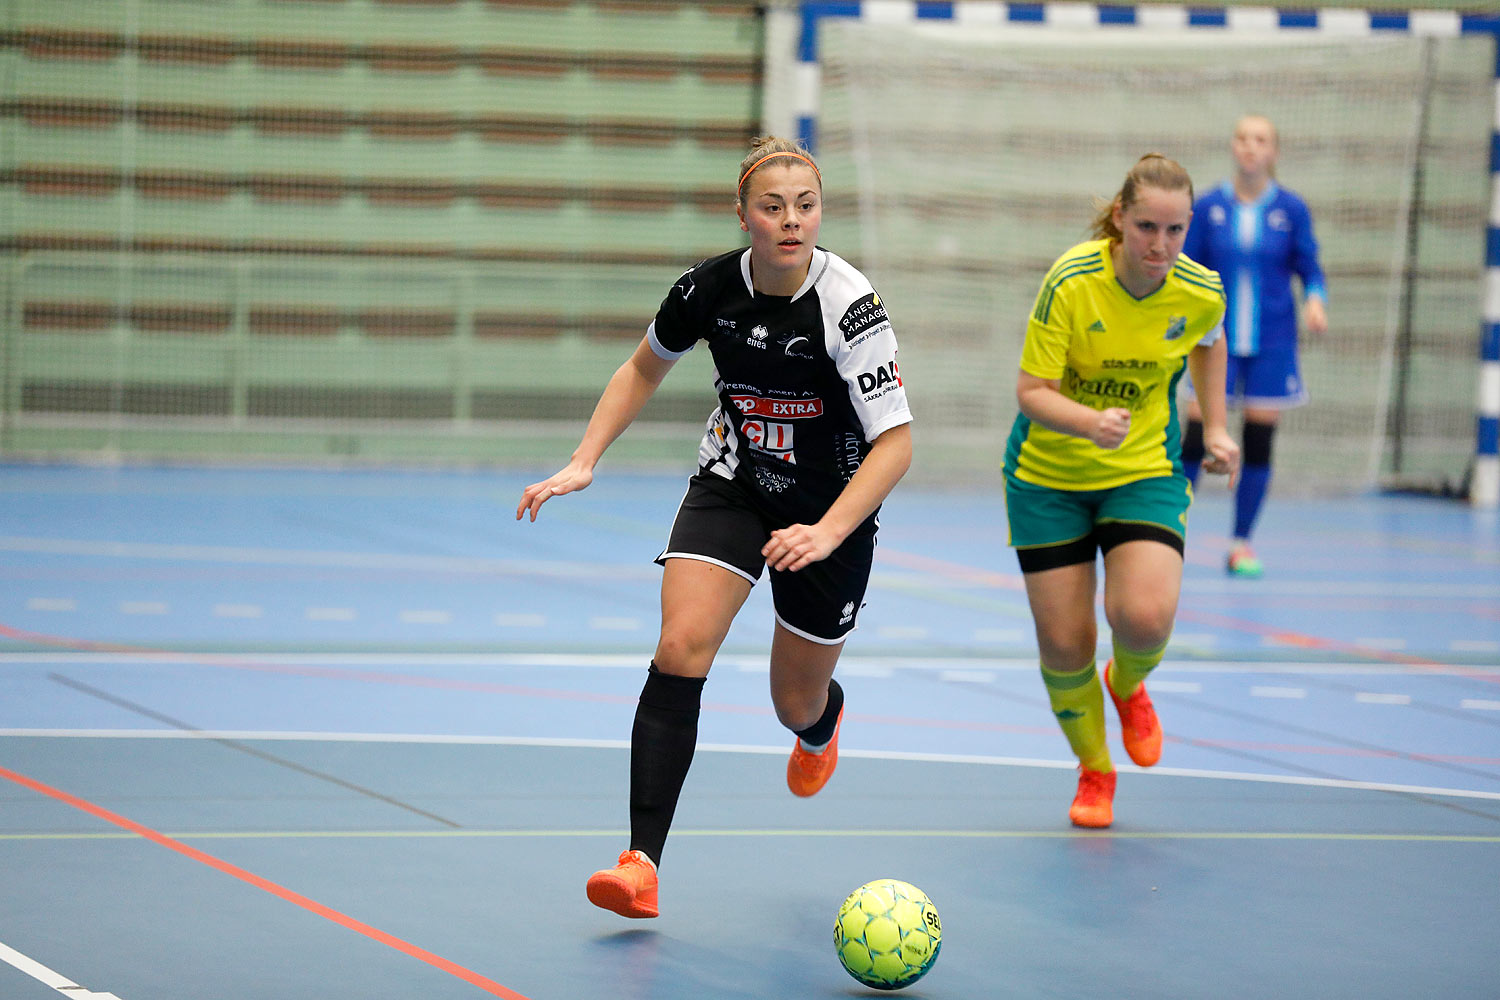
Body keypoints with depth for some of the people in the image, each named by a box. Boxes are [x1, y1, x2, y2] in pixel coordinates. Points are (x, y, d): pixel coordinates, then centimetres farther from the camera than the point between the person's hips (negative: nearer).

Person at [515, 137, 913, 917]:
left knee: (796, 705, 12)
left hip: (830, 508, -2)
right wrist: (584, 461, -3)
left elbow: (895, 442, -25)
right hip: (730, 486, 2)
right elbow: (644, 368, 7)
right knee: (681, 649, -21)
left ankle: (824, 717, 54)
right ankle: (642, 863, -24)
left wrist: (828, 532, -37)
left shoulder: (849, 306, -25)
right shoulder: (710, 287, -13)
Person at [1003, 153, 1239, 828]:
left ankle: (1128, 685, 16)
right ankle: (1093, 771, 26)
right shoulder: (1071, 281, -23)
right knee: (1063, 642, -2)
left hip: (1145, 471, 1)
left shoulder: (1201, 294, -14)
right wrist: (1090, 421, -38)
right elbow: (1031, 392, -21)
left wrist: (1215, 429, 12)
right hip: (1048, 475, -1)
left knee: (1144, 619, -22)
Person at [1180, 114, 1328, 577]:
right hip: (1217, 338, 0)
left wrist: (1316, 300, -15)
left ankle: (1242, 544, 11)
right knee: (1196, 432, -9)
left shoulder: (1291, 209, 0)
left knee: (1258, 442, 1)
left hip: (1271, 343, 0)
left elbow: (1310, 269, 4)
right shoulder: (1208, 207, 1)